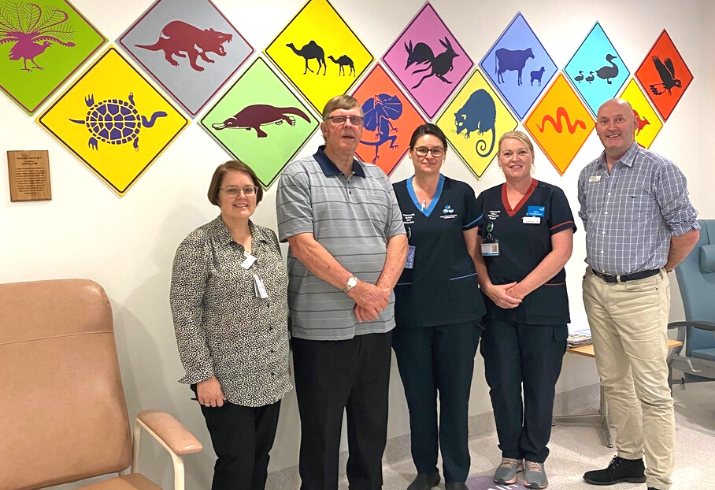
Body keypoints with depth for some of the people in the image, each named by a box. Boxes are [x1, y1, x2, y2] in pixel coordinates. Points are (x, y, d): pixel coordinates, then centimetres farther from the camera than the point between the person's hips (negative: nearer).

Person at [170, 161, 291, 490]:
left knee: (260, 461, 15)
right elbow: (185, 315, -14)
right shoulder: (198, 245, -11)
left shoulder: (268, 239, 8)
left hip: (270, 377, 6)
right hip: (226, 380, -6)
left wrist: (284, 357, 13)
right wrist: (202, 375, -16)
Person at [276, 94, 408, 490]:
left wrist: (381, 290, -8)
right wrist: (355, 286, -17)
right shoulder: (299, 175, -4)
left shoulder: (378, 178, 13)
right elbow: (302, 245, -14)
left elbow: (398, 238, 8)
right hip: (322, 325, -5)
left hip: (377, 323, 5)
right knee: (321, 428, 8)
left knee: (372, 424, 17)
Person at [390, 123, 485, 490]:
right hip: (409, 309, 1)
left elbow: (472, 248, 8)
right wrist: (387, 293, 1)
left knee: (456, 392, 6)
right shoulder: (393, 195, 3)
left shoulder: (462, 194, 3)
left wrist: (475, 287, 3)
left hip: (458, 308, 0)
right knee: (418, 394, 10)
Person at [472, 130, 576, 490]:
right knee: (502, 382, 7)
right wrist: (490, 288, -8)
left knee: (540, 383, 6)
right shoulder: (486, 200, 9)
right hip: (497, 308, 3)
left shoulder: (551, 197, 0)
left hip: (543, 306, -2)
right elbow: (475, 252, 9)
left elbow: (562, 251, -8)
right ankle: (510, 453, 25)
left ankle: (535, 457, 22)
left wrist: (522, 288, -13)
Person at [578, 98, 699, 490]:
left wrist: (658, 269, 2)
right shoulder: (588, 175, 11)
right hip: (596, 288, 7)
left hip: (640, 292, -6)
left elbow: (688, 231, -7)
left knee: (652, 390, -3)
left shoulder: (660, 171, -9)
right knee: (613, 382, 15)